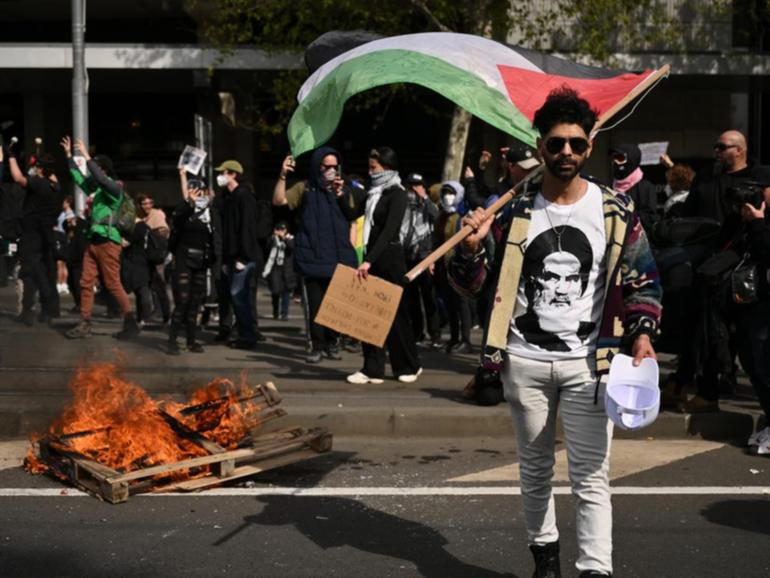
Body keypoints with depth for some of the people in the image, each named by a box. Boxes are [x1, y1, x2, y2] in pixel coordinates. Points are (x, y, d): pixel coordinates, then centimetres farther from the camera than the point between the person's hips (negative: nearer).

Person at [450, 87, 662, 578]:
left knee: (591, 477, -5)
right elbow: (474, 284, 5)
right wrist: (472, 248, -15)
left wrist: (642, 334, -10)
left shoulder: (616, 211, -1)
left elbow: (643, 281, 5)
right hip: (525, 360, 2)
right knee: (535, 469, 17)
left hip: (588, 362, -2)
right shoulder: (515, 211, 2)